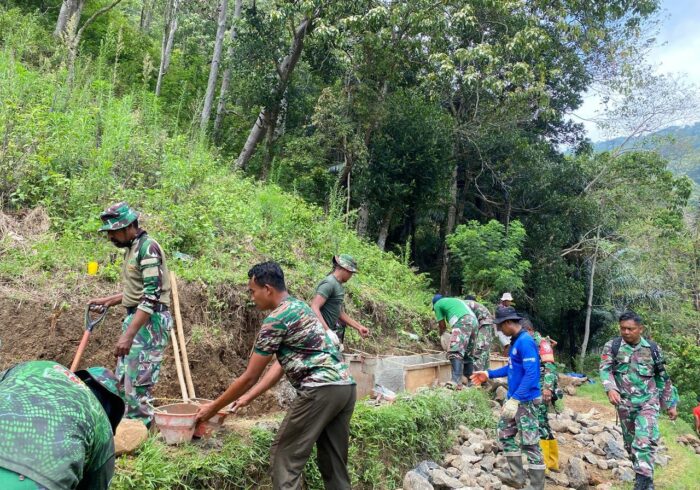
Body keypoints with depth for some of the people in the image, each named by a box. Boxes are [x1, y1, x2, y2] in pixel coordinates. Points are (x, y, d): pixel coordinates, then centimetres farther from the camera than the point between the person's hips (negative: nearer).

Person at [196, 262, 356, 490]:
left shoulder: (276, 319, -8)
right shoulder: (298, 307, 20)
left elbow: (250, 377, -4)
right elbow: (281, 364, 21)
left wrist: (213, 408, 8)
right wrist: (247, 398, 22)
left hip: (321, 390, -9)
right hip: (346, 387, 9)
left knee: (286, 453, 4)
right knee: (334, 460, 15)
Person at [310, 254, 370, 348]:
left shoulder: (339, 286, 13)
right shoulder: (329, 283, -16)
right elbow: (314, 308, -25)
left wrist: (359, 327, 21)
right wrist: (328, 331, -32)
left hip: (330, 329, 10)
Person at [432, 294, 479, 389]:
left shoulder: (437, 304, 17)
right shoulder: (453, 300, 38)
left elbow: (442, 326, 16)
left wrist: (441, 333, 38)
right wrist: (454, 333, 46)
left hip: (463, 322, -8)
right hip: (474, 321, 8)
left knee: (455, 351, -17)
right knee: (468, 353, 16)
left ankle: (456, 381, -32)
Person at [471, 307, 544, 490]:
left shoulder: (525, 342, -22)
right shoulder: (515, 341, 10)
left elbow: (531, 374, -28)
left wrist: (515, 399, -30)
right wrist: (488, 374, 20)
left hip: (526, 400, -10)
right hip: (514, 398, 10)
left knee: (529, 442, -3)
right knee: (505, 433, 17)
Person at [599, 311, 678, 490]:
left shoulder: (652, 349, 2)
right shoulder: (612, 346, -1)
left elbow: (663, 378, 10)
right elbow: (605, 369, -9)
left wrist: (670, 404, 12)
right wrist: (611, 389, -28)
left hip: (648, 402, -1)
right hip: (625, 403, 2)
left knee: (645, 440, -19)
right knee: (630, 442, 12)